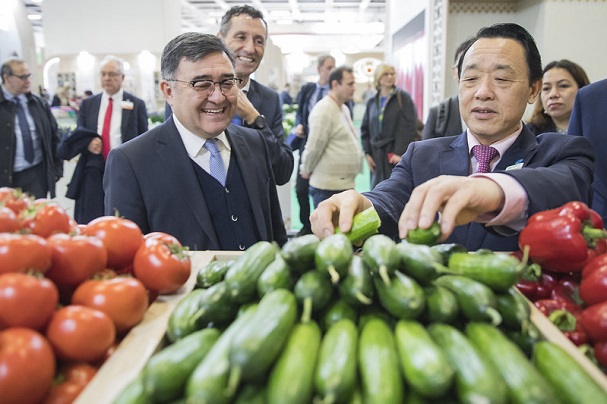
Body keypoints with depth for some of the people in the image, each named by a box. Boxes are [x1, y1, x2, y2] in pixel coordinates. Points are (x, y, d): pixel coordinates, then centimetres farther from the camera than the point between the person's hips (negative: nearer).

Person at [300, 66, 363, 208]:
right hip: (329, 187, -9)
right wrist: (306, 171, -2)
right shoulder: (324, 111, -16)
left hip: (345, 184, 9)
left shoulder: (343, 109, 15)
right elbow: (314, 147, -15)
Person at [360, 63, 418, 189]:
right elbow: (365, 129, 16)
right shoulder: (372, 102, 14)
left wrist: (400, 153, -14)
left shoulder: (403, 98, 0)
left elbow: (409, 127, -7)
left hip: (396, 155, -4)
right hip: (377, 156, 4)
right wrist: (367, 153, 6)